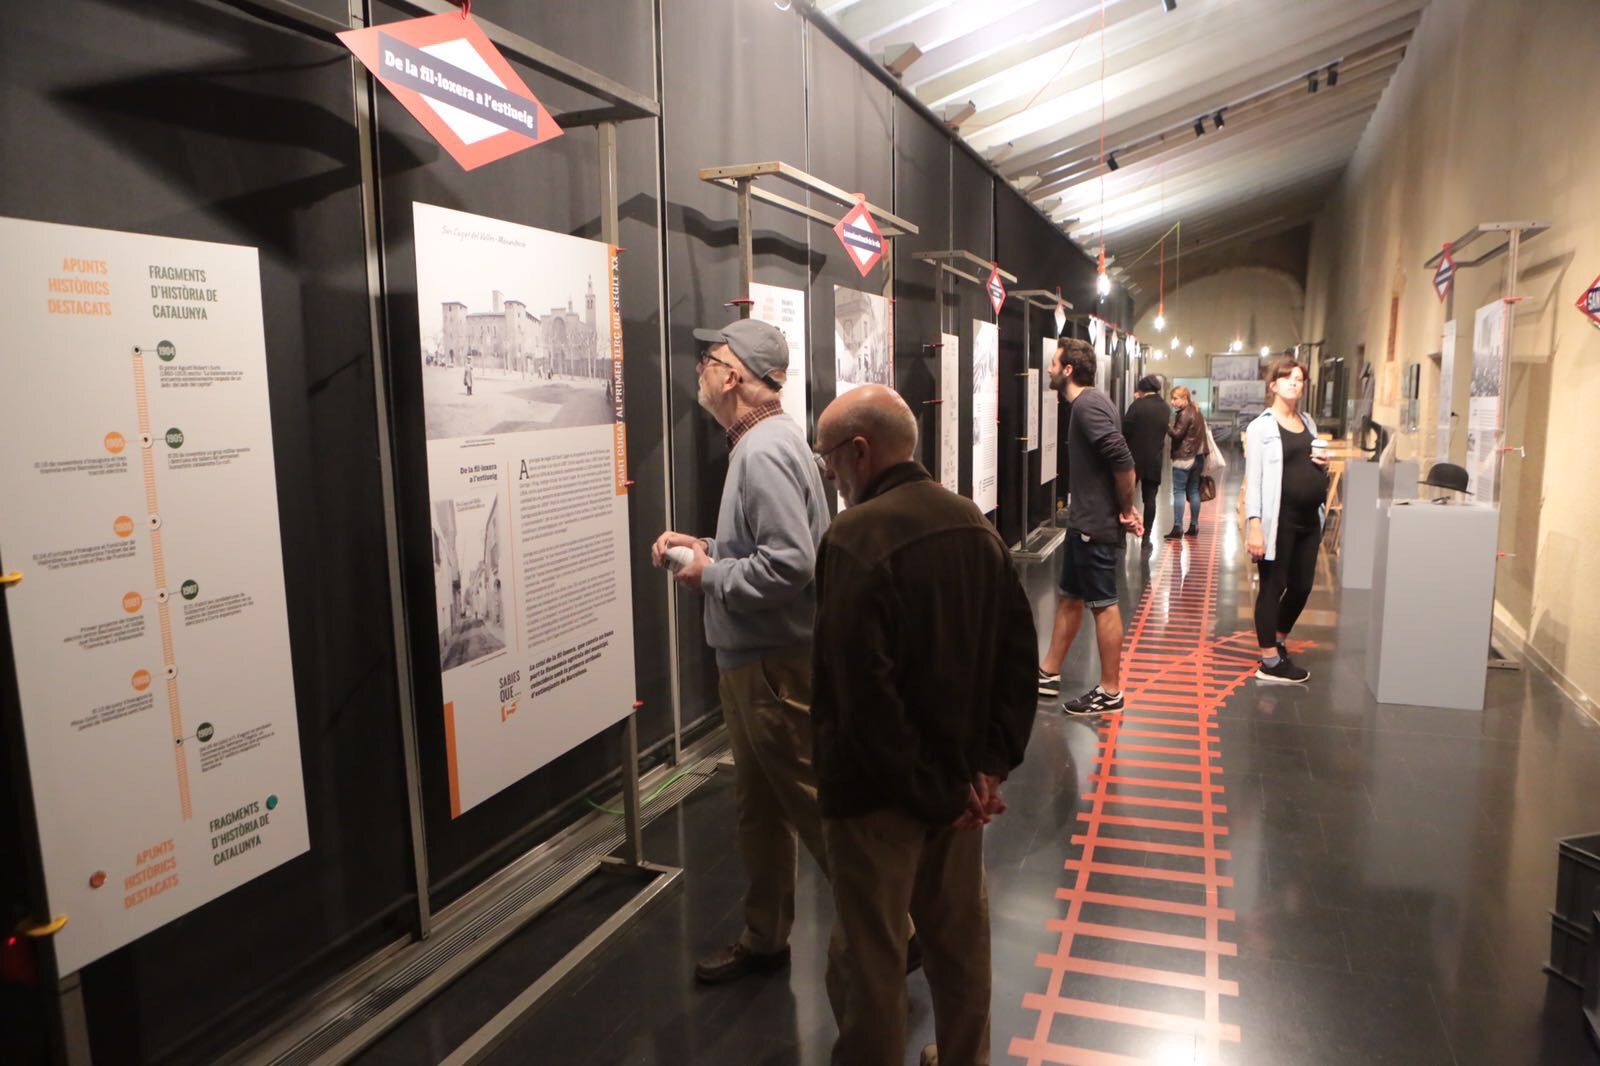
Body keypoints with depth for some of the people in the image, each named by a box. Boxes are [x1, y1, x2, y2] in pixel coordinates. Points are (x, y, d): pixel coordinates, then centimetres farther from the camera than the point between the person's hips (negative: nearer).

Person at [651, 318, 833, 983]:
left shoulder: (765, 453, -21)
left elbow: (789, 566, -29)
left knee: (817, 806, 2)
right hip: (751, 659, 11)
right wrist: (705, 547, 7)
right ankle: (765, 939, 34)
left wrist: (710, 576, -15)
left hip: (776, 663, -11)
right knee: (759, 808, 19)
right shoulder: (758, 443, 12)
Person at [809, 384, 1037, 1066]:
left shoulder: (855, 538, -21)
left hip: (879, 787, -7)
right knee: (959, 930, 23)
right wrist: (993, 761, 2)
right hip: (962, 776, 8)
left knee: (868, 956, 9)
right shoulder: (973, 522, 2)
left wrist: (931, 791, -15)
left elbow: (861, 690, -25)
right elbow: (1018, 649, 4)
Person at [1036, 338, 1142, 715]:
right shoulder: (1086, 402, 14)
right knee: (1068, 597, 17)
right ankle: (1048, 674, 29)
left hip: (1095, 524, -11)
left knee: (1103, 605, -1)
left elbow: (1122, 460, -28)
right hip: (1083, 521, 11)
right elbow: (1114, 461, 15)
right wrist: (1126, 508, 7)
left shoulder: (1088, 405, -19)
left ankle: (1110, 693, 10)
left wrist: (1125, 510, -15)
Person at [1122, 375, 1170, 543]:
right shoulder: (1164, 408, 3)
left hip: (1135, 458, -3)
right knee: (1150, 499, 7)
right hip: (1154, 460, 3)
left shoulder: (1137, 405, -12)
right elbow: (1164, 431, 12)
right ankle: (1146, 536, 7)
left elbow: (1125, 430, -10)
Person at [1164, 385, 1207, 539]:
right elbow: (1203, 434, 17)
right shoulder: (1198, 413, 14)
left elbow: (1177, 434, -17)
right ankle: (1194, 526, 14)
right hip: (1198, 457, 9)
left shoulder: (1184, 414, -13)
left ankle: (1178, 527, -10)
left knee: (1178, 492, -6)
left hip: (1184, 458, -8)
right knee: (1194, 492, 11)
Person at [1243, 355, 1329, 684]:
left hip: (1308, 518, 7)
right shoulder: (1261, 426, -5)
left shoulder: (1308, 423, 15)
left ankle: (1279, 641, 33)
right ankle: (1270, 662, 9)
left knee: (1302, 586, 12)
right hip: (1278, 519, -7)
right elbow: (1253, 478, -11)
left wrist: (1323, 464, 3)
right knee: (1273, 587, 1)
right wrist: (1254, 524, -20)